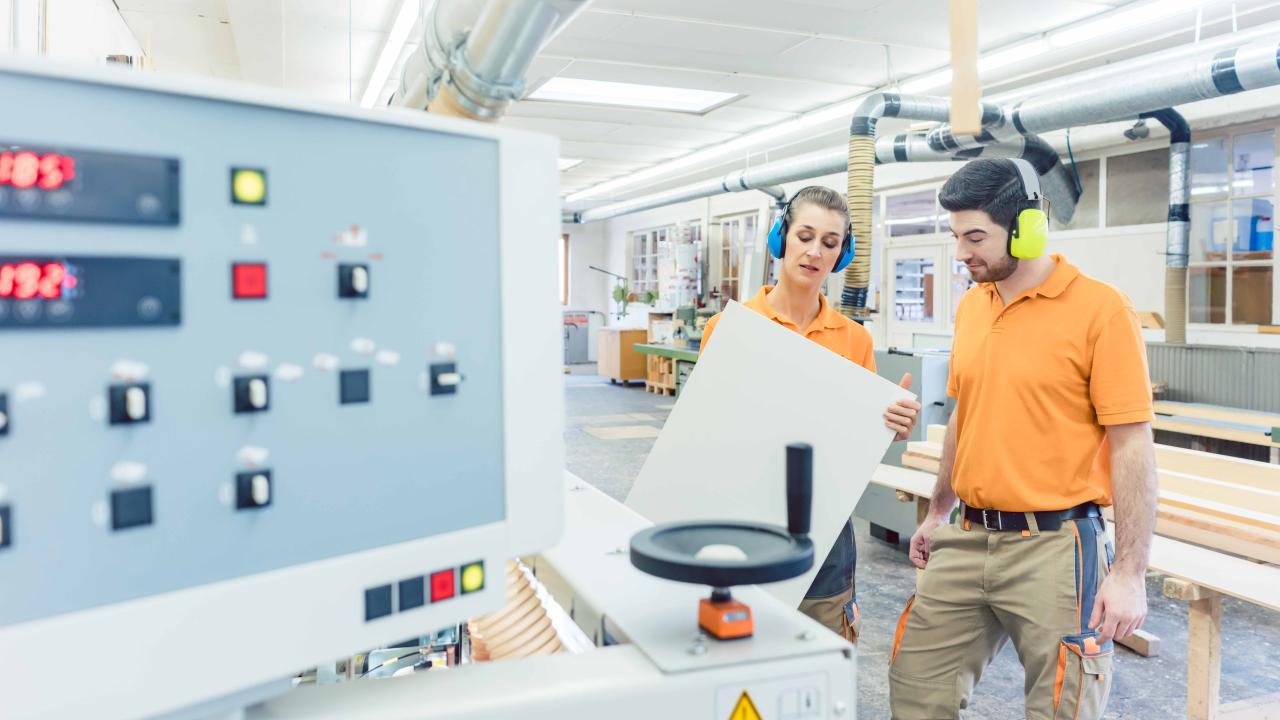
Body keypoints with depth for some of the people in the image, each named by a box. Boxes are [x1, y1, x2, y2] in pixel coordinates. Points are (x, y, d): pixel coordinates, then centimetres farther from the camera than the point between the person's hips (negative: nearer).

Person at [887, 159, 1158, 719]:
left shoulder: (1100, 309, -10)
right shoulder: (971, 306, 8)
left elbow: (1132, 446, -11)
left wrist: (1130, 571, -14)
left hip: (1054, 547, -6)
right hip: (965, 544, 6)